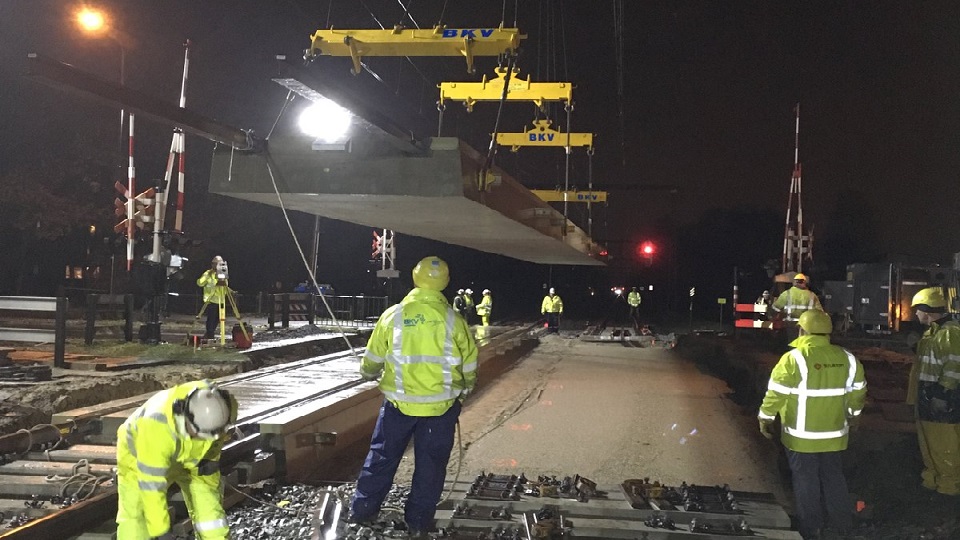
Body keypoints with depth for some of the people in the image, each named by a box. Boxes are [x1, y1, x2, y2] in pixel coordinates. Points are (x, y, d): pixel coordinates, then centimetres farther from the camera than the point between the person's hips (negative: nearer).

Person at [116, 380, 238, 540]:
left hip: (191, 456, 3)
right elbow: (151, 483, -38)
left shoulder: (216, 407, -30)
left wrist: (212, 458, -12)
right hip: (140, 453, -3)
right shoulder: (158, 425, -44)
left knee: (208, 507, -4)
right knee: (135, 514, -12)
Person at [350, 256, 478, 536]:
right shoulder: (454, 321, -8)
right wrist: (465, 389, 22)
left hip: (398, 403, 1)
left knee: (382, 457, 17)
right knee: (430, 464, 12)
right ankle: (419, 522, 18)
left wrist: (369, 374, 26)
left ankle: (363, 509, 26)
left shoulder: (393, 315, -7)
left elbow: (372, 360, 3)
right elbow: (469, 366, 1)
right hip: (441, 406, -1)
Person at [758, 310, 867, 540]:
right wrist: (854, 414, 27)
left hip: (802, 436, -4)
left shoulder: (794, 359, -19)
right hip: (833, 433, 4)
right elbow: (858, 391, 9)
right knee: (833, 476, 20)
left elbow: (776, 393, -17)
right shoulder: (847, 359, -3)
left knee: (806, 480, 9)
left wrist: (765, 417, -3)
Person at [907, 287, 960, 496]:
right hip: (927, 397, 11)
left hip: (942, 400, -10)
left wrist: (943, 393, -23)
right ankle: (933, 476, 32)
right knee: (928, 441, 20)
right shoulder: (931, 332, 15)